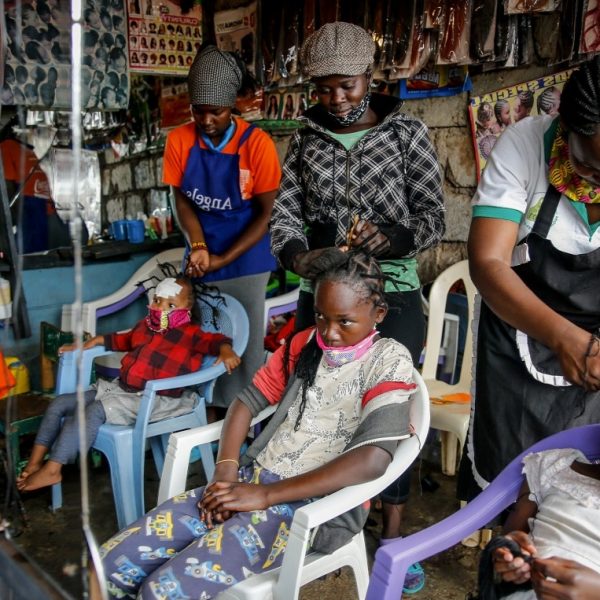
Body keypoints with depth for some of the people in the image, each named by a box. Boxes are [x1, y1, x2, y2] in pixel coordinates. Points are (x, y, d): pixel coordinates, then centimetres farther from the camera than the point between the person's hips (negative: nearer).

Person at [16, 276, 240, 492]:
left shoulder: (190, 334, -4)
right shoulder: (145, 326, 17)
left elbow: (214, 340, -17)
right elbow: (124, 340, 35)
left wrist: (225, 350, -39)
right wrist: (94, 341, 30)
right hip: (119, 389, 9)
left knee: (93, 411, -29)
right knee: (59, 403, 5)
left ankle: (52, 469, -19)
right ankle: (35, 462, 7)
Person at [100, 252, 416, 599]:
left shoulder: (389, 360, -7)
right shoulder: (305, 344, 11)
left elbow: (372, 459, -21)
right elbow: (248, 401, 12)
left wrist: (265, 496, -20)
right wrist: (225, 473, -7)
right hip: (251, 482, 6)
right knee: (113, 563, -6)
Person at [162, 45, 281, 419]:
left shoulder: (256, 143, -15)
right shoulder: (179, 140, -6)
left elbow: (265, 212, -10)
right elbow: (182, 199, 2)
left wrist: (222, 259, -14)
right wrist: (198, 246, -15)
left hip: (246, 261, -3)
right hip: (200, 261, 3)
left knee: (246, 345, 4)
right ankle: (211, 415, 26)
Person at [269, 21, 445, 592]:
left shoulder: (406, 133, -1)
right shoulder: (307, 137, 7)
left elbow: (433, 214, -4)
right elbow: (284, 211, 1)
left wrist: (392, 237, -24)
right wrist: (298, 254, -20)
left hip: (392, 292, -3)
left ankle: (393, 528, 17)